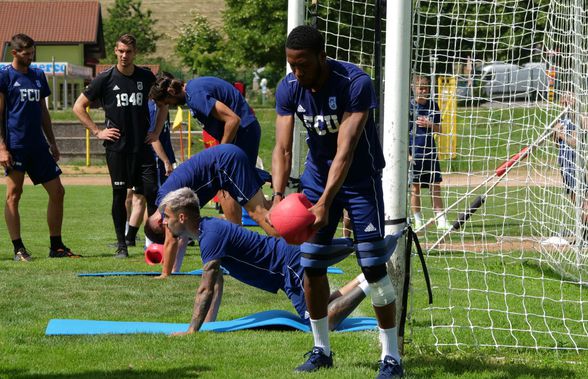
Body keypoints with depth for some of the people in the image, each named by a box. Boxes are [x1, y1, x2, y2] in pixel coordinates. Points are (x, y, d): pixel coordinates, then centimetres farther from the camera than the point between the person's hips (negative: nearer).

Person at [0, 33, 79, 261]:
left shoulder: (38, 76, 15)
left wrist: (52, 143, 19)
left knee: (57, 192, 5)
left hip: (38, 146, 7)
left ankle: (56, 246, 14)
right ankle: (18, 249, 0)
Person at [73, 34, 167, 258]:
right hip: (116, 146, -2)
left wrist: (157, 131, 11)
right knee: (119, 194, 1)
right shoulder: (106, 79, -1)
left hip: (142, 145, 2)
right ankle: (121, 245, 7)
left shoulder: (146, 77, 5)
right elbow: (79, 107, 4)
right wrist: (97, 131, -1)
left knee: (151, 191, -7)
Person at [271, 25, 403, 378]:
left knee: (374, 265, -9)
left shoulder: (356, 83, -28)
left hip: (360, 178, -5)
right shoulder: (289, 88, -12)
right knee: (311, 264, 2)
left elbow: (345, 151, -32)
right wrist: (279, 197, -31)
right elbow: (283, 149, -15)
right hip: (318, 175, 5)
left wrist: (325, 203, -40)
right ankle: (321, 350, 16)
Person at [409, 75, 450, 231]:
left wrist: (429, 125, -10)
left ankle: (441, 220, 4)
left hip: (430, 151, 3)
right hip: (413, 152, -3)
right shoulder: (409, 105, -4)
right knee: (415, 187, 4)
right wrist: (406, 152, -12)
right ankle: (418, 222, 13)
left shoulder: (433, 105, 7)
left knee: (435, 186, 2)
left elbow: (439, 129, 12)